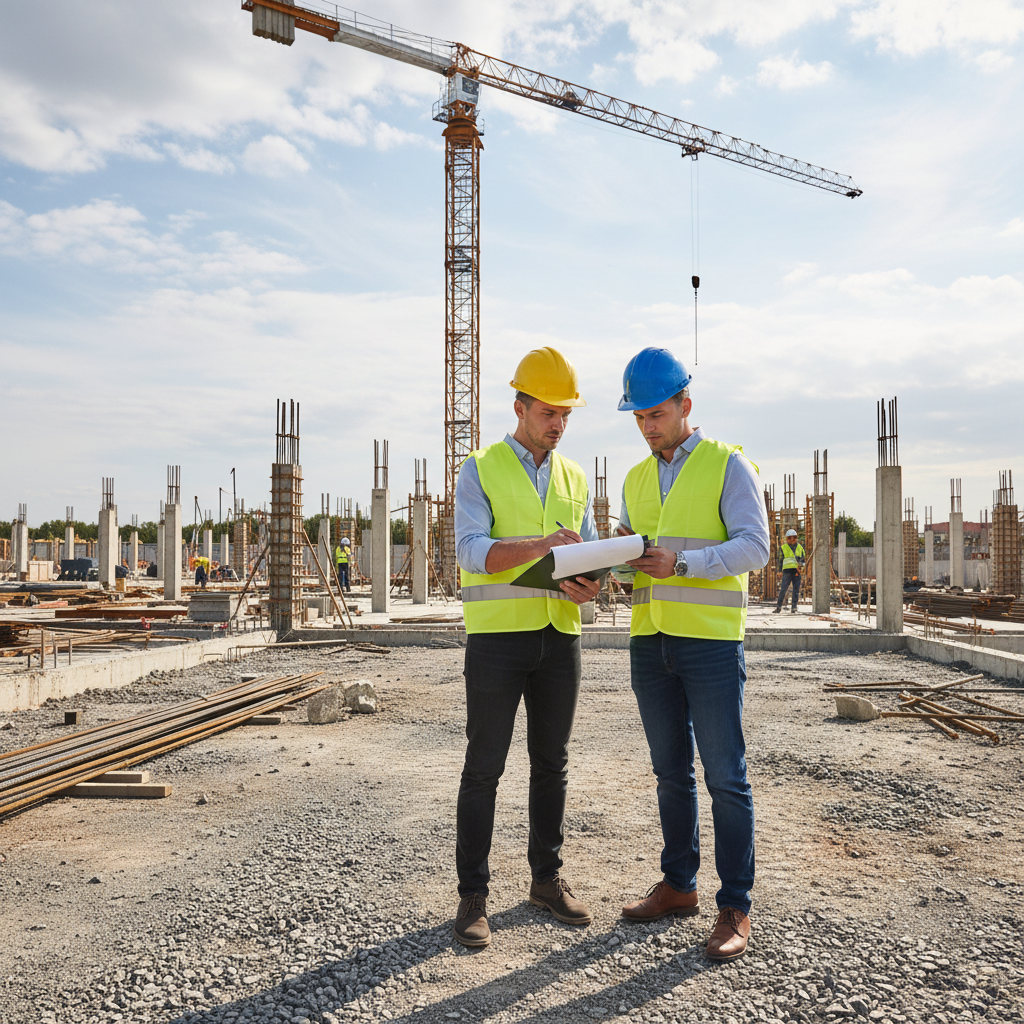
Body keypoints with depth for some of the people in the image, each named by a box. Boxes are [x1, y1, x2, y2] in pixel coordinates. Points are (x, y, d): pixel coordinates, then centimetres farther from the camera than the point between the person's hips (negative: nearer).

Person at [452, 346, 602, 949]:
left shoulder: (576, 480, 13)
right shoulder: (480, 471, -1)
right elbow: (472, 551, -14)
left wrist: (587, 588, -11)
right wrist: (540, 545, -29)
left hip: (560, 636, 5)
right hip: (497, 634, -4)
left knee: (552, 762, 11)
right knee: (485, 765, 0)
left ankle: (548, 878, 25)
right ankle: (473, 895, 10)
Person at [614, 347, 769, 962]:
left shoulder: (728, 463, -3)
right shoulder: (637, 479, 15)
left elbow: (754, 546, -11)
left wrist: (681, 563, -24)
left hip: (711, 639, -6)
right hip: (650, 640, 6)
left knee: (725, 775, -1)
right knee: (671, 771, 13)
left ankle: (736, 908, 9)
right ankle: (679, 886, 25)